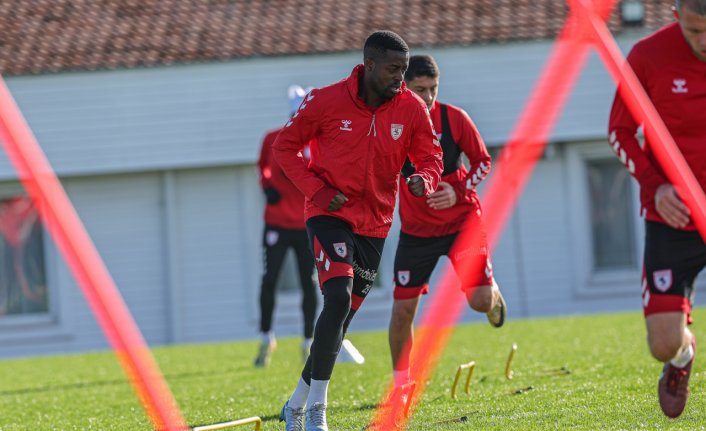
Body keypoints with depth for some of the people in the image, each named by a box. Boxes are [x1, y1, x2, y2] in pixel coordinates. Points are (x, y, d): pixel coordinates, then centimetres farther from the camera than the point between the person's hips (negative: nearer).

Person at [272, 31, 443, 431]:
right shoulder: (327, 101, -11)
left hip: (375, 225, 5)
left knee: (342, 318, 10)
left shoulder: (412, 109, -2)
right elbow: (285, 146, -1)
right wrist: (317, 190, -13)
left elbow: (431, 157, 4)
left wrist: (423, 180, -21)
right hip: (330, 216, -5)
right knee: (339, 297, -25)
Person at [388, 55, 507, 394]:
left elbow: (483, 162, -1)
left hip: (461, 219, 0)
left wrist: (458, 192, -16)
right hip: (415, 228, 1)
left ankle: (493, 292, 30)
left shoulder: (454, 118, -10)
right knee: (403, 309, -4)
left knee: (481, 300, -9)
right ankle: (401, 383, 13)